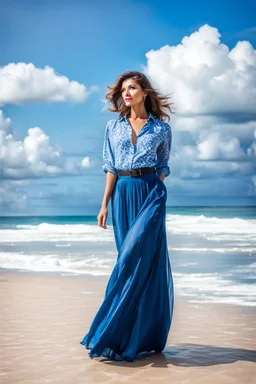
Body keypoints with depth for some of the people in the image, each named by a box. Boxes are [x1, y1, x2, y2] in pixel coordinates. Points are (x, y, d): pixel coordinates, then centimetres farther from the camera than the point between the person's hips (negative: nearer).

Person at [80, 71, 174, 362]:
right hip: (123, 195, 3)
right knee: (132, 260, 4)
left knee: (138, 257, -12)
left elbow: (162, 167, 11)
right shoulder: (113, 127, 12)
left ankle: (111, 335, -7)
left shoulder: (161, 128, 6)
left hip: (150, 193, -3)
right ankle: (138, 336, 11)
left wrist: (157, 196, 3)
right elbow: (110, 168, 10)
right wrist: (104, 204, 4)